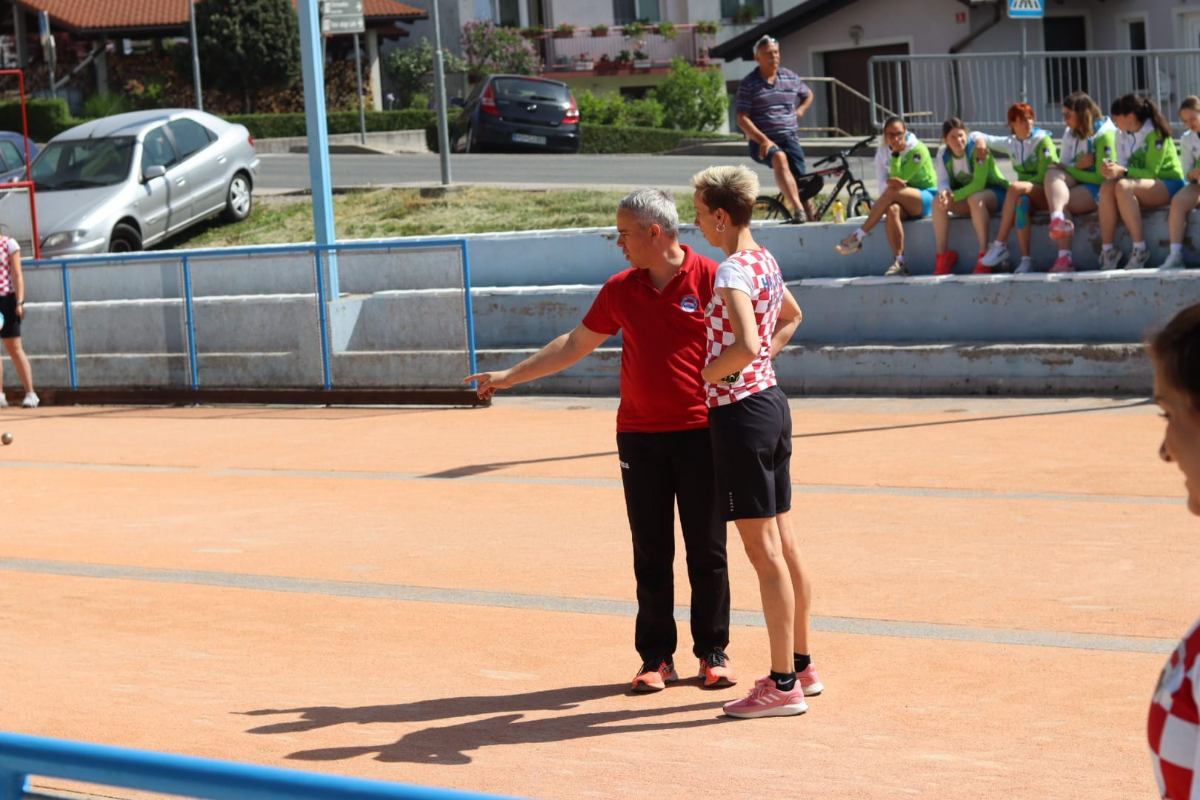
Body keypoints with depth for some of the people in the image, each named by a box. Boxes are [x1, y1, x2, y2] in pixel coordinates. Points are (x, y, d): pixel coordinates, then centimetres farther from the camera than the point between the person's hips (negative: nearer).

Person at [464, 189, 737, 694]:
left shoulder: (709, 279, -6)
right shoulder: (621, 290, 8)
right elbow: (574, 344, 18)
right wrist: (508, 377, 20)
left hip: (699, 433, -3)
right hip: (639, 437, 4)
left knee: (707, 551, 3)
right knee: (651, 554, 5)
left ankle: (713, 653, 13)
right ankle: (656, 657, 11)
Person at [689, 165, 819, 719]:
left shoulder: (732, 271, -18)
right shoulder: (764, 261, 11)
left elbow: (746, 345, -32)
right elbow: (790, 317, 31)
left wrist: (701, 376, -17)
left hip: (740, 412, -9)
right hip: (771, 401, 9)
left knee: (764, 551, -5)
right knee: (784, 544, 14)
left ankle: (783, 685, -1)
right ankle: (801, 665, 23)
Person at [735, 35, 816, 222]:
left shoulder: (790, 78, 10)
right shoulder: (748, 84, -2)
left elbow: (808, 95, 31)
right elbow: (742, 119, -8)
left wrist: (799, 112, 13)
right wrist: (763, 140, -19)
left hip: (789, 138, 5)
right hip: (761, 142, -5)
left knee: (801, 184, -7)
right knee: (780, 158, -36)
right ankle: (798, 210, -49)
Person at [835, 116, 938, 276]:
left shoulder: (918, 150, -11)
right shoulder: (882, 153, 3)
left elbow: (898, 179, -17)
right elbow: (883, 186, -4)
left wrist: (896, 154, -17)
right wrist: (891, 183, -26)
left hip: (927, 198, -4)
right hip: (905, 205, 4)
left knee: (892, 192, -33)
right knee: (892, 209, -35)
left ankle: (858, 237, -30)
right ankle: (899, 263, -39)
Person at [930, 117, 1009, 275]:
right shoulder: (943, 153, -4)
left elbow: (978, 184, -28)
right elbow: (943, 181, -10)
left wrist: (954, 196, -37)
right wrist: (944, 192, -34)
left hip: (993, 192, -5)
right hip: (965, 195, 6)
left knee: (975, 199, -38)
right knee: (938, 202, -20)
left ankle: (984, 254, -36)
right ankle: (942, 256, -18)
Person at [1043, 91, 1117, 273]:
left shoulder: (1105, 134, -7)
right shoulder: (1069, 134, 17)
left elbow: (1102, 176, -11)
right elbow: (1065, 165, 12)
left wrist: (1069, 169, -8)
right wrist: (1078, 166, -11)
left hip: (1098, 189, -7)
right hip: (1076, 183, 7)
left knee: (1058, 200, -30)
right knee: (1052, 173, -25)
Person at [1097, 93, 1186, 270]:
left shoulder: (1155, 134, -14)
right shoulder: (1122, 136, 6)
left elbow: (1151, 172, -18)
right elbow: (1123, 167, 3)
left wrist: (1123, 171, -31)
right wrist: (1113, 169, -21)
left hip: (1169, 185, -6)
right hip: (1139, 185, 6)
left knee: (1123, 187, -34)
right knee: (1107, 188, -25)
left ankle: (1140, 250, -32)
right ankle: (1107, 250, -28)